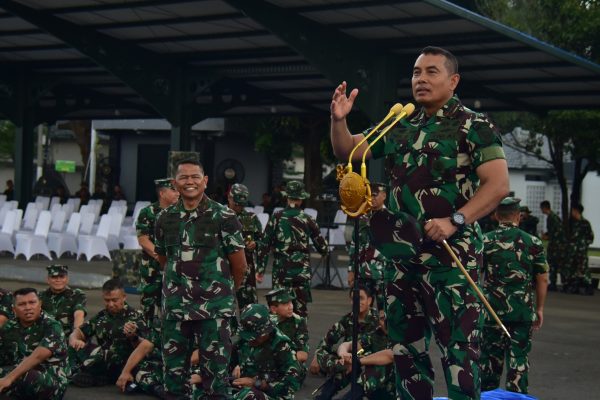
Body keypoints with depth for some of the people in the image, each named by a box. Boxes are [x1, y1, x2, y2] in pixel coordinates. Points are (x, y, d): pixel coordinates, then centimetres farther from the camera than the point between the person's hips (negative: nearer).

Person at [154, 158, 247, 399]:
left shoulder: (223, 217, -6)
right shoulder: (165, 219, 6)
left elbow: (239, 265, 0)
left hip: (214, 309, -4)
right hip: (175, 307, 4)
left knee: (215, 371, 2)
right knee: (173, 370, 12)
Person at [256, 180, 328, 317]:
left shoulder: (276, 218, -2)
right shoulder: (307, 219, -1)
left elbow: (265, 245, -2)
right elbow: (323, 248, 2)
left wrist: (260, 270, 4)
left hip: (281, 270, 0)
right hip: (302, 270, 0)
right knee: (300, 310, 5)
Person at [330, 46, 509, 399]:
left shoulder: (475, 126, -4)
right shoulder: (399, 128, 14)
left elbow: (498, 185, -12)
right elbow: (347, 151, 18)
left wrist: (454, 221, -23)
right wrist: (339, 120, -3)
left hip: (452, 253, -7)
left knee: (458, 346, -8)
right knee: (405, 343, 13)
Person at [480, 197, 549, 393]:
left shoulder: (485, 241, -2)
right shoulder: (533, 243, 0)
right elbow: (543, 279, 2)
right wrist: (539, 308, 12)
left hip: (492, 309, 0)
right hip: (523, 311, 0)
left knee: (490, 355, 10)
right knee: (519, 356, 6)